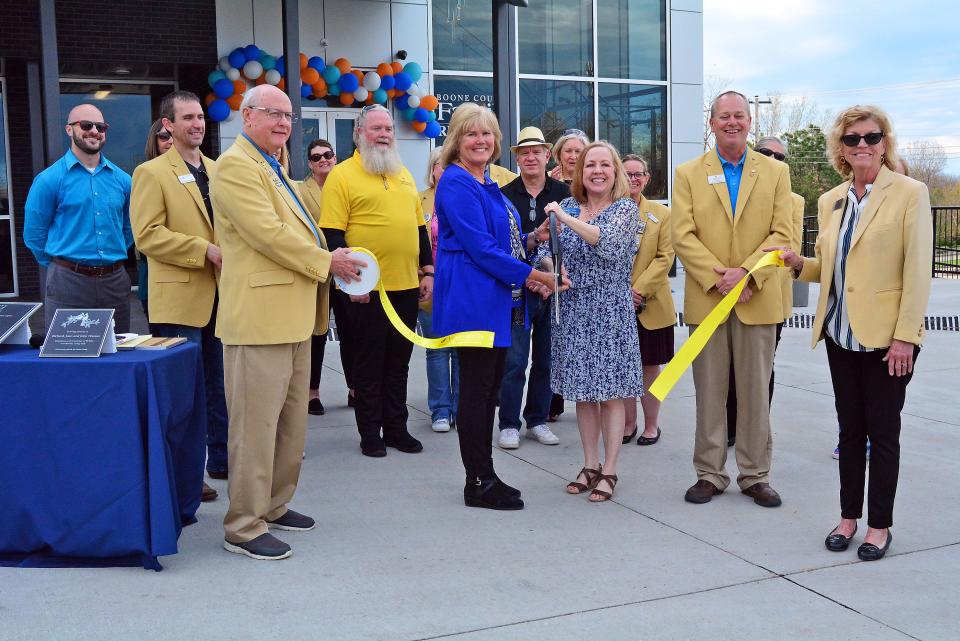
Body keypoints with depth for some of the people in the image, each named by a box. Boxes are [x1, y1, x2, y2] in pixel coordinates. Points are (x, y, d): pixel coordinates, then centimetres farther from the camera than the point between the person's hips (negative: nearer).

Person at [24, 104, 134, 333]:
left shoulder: (122, 179, 8)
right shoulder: (49, 180, -3)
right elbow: (34, 235, 1)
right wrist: (61, 266, 8)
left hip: (115, 281, 4)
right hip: (68, 283, -3)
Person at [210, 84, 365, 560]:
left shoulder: (275, 167, 21)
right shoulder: (235, 166, -11)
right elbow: (268, 233, -19)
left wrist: (330, 260, 10)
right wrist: (327, 262, -12)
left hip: (293, 315, 10)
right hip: (259, 315, -10)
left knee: (291, 419, 16)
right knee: (256, 423, -5)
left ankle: (274, 505, 29)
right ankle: (244, 527, 5)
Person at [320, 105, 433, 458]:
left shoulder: (403, 173, 15)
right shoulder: (342, 175, -5)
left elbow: (419, 226, 18)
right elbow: (333, 234, -10)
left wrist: (427, 271, 12)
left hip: (407, 286, 6)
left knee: (398, 362, 13)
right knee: (369, 363, 5)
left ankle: (397, 428, 23)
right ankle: (370, 433, 16)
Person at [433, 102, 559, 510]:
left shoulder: (488, 185, 17)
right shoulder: (456, 184, -11)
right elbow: (480, 247, -19)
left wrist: (534, 238, 5)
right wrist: (533, 275, -16)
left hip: (497, 301, 9)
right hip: (471, 300, -9)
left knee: (490, 388, 11)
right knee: (476, 389, -4)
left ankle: (484, 476, 19)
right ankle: (479, 483, 4)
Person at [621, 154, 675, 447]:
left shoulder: (661, 214, 4)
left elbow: (665, 257, -2)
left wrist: (639, 290, -14)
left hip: (650, 304, 0)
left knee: (649, 366, 6)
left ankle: (651, 425, 18)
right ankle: (628, 423, 19)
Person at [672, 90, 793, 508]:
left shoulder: (775, 172, 7)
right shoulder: (689, 174, 5)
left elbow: (782, 234, -1)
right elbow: (683, 236, -3)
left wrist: (746, 273, -14)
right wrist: (717, 277, -14)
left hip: (758, 299, 0)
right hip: (706, 299, 0)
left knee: (755, 391, 6)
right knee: (709, 392, 6)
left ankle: (755, 476, 17)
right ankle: (709, 474, 16)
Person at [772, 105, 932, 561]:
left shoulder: (909, 193, -6)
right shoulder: (830, 201, 10)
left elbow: (917, 270, -11)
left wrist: (905, 336, -16)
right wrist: (799, 264, -3)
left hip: (886, 336, -5)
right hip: (840, 334, 5)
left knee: (882, 431, 3)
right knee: (850, 428, 12)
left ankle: (879, 525, 16)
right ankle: (849, 516, 23)